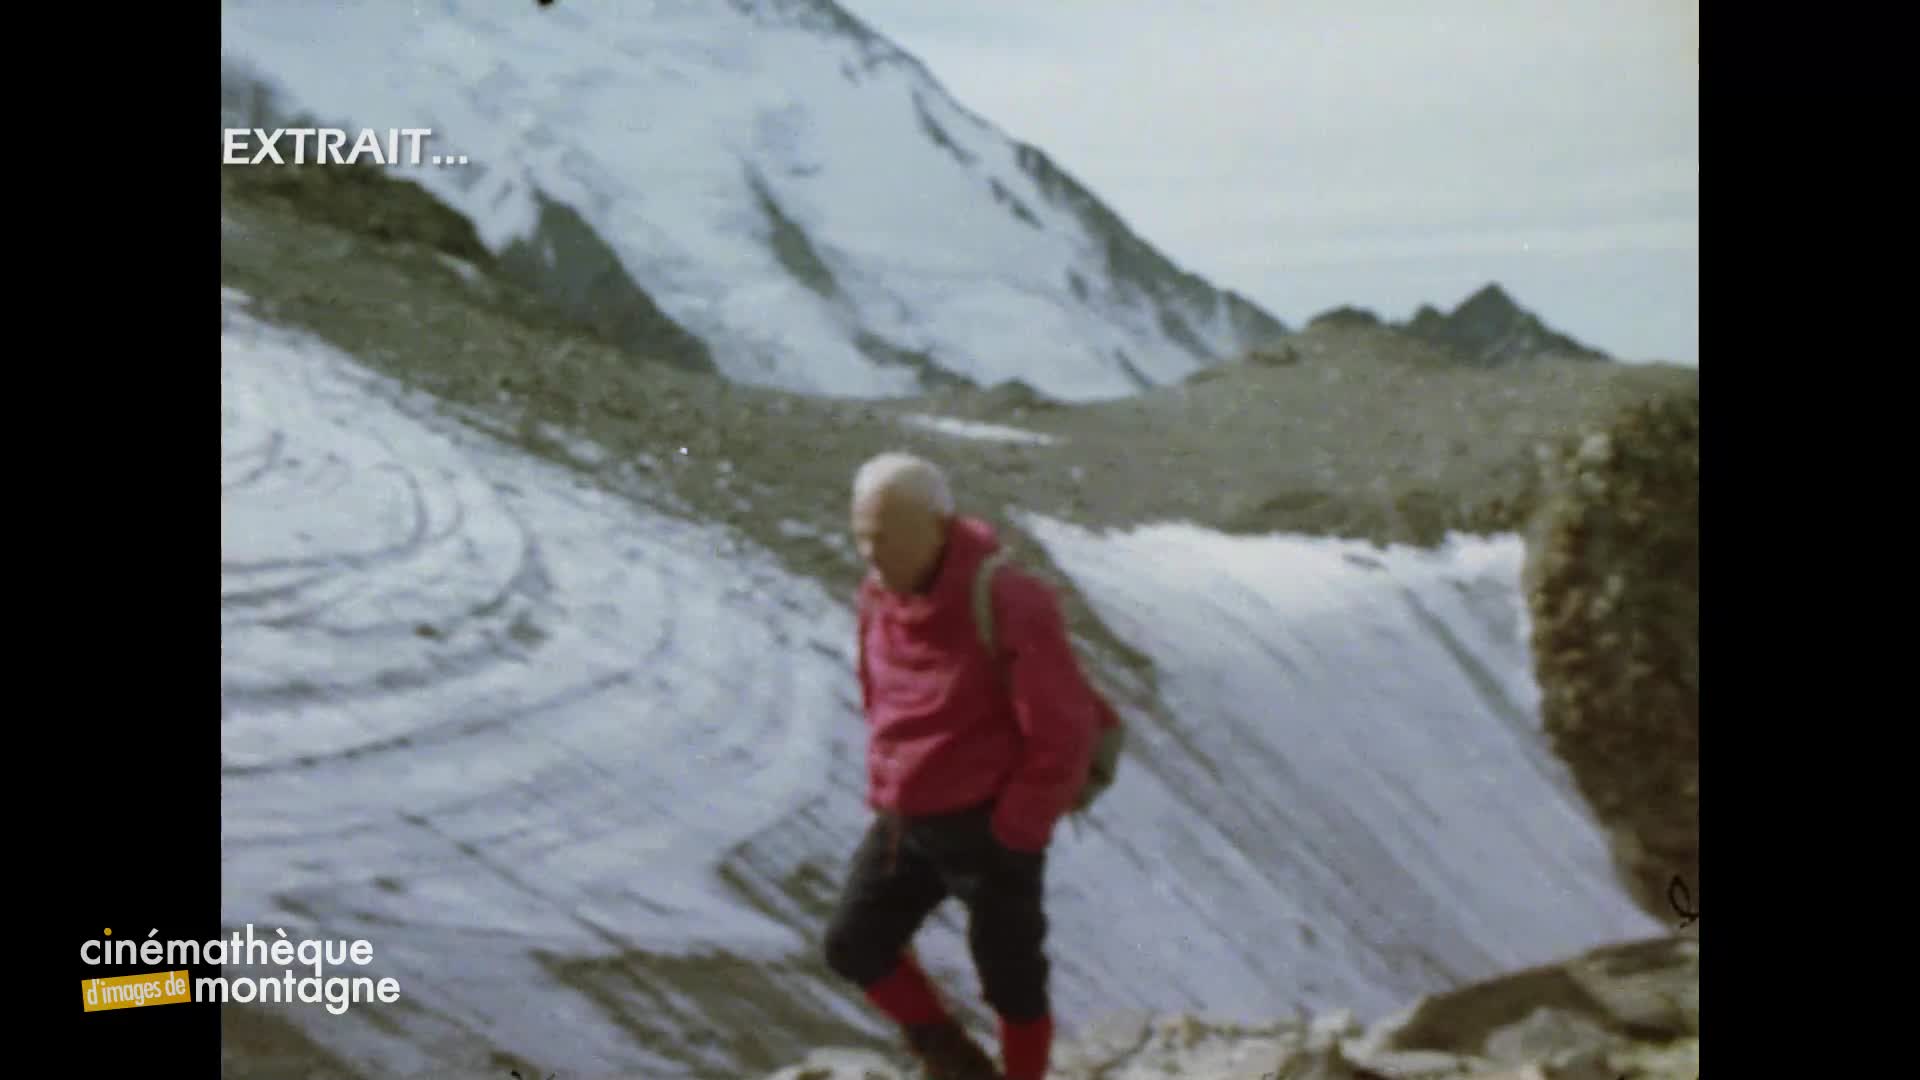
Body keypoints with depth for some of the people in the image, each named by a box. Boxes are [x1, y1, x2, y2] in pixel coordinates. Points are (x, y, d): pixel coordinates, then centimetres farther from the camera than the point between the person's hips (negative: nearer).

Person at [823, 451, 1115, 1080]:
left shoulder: (1008, 605, -24)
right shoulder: (880, 596, -2)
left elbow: (1065, 733, -20)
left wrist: (1014, 836, -15)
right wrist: (888, 798, 13)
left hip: (990, 825, -7)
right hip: (907, 821, 7)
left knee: (1010, 979, 5)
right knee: (854, 947, 6)